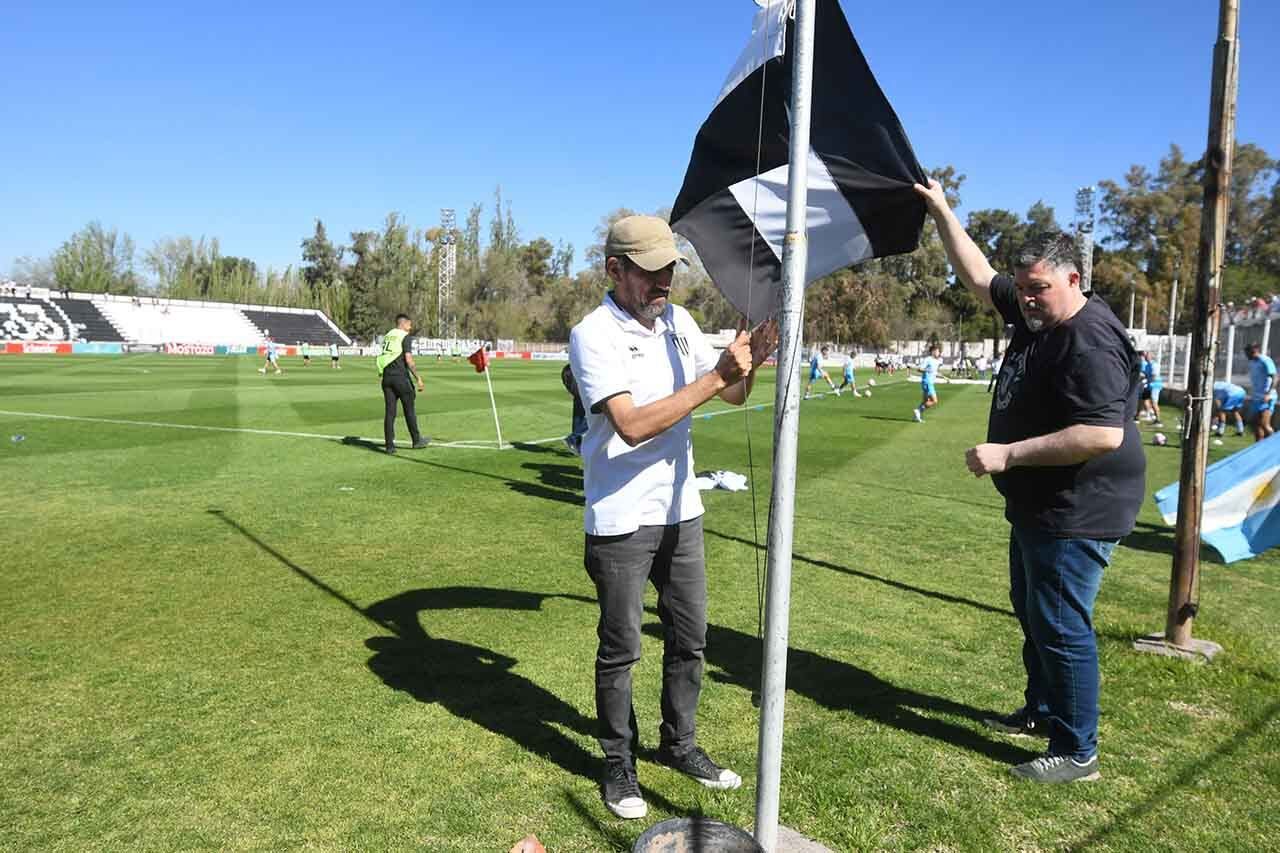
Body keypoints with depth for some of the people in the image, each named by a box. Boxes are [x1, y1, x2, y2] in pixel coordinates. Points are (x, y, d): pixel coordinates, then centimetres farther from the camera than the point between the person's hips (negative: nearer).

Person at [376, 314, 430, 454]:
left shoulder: (387, 336, 16)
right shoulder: (405, 337, -6)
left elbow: (382, 358, 17)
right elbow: (409, 360, -15)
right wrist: (418, 379, -12)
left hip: (386, 377, 6)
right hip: (400, 376, -6)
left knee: (389, 412, 5)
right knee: (409, 410, 6)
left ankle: (389, 445, 3)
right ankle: (416, 441, 17)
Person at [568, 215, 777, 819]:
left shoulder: (678, 321, 5)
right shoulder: (593, 334, -15)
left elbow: (733, 397, 9)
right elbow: (633, 425, -27)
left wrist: (749, 364, -13)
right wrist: (717, 375, -27)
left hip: (681, 510, 6)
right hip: (621, 521, -6)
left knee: (689, 638, 17)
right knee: (620, 650, 8)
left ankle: (679, 744, 37)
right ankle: (619, 765, 28)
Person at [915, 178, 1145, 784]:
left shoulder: (1091, 342, -24)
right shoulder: (1035, 313, 5)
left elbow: (1104, 435, -32)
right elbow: (979, 278, 17)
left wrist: (1008, 453, -28)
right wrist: (942, 213, 12)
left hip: (1075, 513, -11)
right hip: (1037, 506, 11)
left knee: (1060, 627, -3)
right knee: (1032, 613, 21)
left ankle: (1077, 752, 12)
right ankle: (1042, 712, 39)